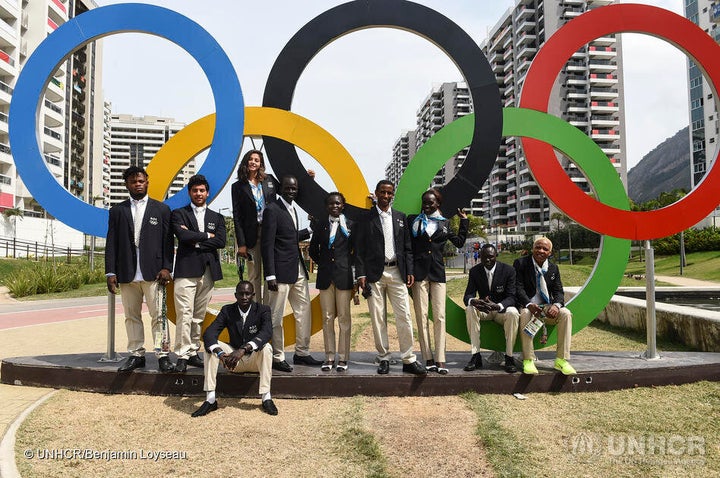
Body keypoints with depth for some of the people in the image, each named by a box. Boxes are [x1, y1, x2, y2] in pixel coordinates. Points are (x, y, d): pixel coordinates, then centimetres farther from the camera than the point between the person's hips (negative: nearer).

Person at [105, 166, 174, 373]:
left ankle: (163, 355, 1)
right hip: (127, 274, 2)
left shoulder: (161, 209, 7)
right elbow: (111, 244, 8)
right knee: (131, 316, 8)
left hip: (153, 272, -2)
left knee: (158, 315, -3)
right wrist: (110, 272, 0)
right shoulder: (117, 211, 11)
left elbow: (168, 241, 3)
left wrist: (166, 267, -7)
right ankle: (136, 355, 17)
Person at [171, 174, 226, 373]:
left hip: (208, 272, 3)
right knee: (184, 315, -9)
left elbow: (221, 241, 0)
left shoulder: (217, 218, 16)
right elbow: (183, 236, -11)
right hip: (186, 270, -3)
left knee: (199, 316, 7)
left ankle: (193, 353, 14)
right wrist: (207, 235, -2)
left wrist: (196, 243, -6)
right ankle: (182, 356, -5)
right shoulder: (179, 214, 8)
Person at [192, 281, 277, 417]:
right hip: (234, 360, 3)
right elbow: (209, 333, -16)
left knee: (265, 347, -33)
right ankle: (210, 399, -24)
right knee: (211, 346, -21)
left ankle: (266, 398, -30)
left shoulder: (262, 310, -11)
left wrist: (243, 349, -44)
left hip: (255, 359, -2)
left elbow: (267, 332, -30)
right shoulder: (227, 310, -4)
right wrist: (220, 353, -37)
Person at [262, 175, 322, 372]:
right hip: (282, 271, -9)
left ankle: (302, 353, 24)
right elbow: (267, 244, -14)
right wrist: (270, 275, -18)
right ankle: (277, 357, 12)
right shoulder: (272, 210, -10)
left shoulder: (292, 208, 16)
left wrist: (310, 230, 21)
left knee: (304, 311, 12)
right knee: (276, 316, 1)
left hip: (298, 270, 9)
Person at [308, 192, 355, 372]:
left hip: (344, 276, -2)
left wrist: (348, 264, -1)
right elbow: (313, 250, 17)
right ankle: (329, 357, 11)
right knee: (327, 318, 4)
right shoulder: (320, 226, 11)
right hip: (325, 276, 2)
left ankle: (343, 358, 7)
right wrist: (323, 263, 9)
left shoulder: (350, 225, 4)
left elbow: (356, 250, 6)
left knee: (344, 317, 0)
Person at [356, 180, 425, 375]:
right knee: (378, 318, 2)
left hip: (396, 272, 2)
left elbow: (407, 247, 13)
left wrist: (409, 271, 4)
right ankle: (384, 359, 12)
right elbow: (360, 248, 1)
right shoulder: (365, 218, 3)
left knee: (404, 316, -2)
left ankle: (409, 360, 4)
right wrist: (361, 274, -7)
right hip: (374, 274, -2)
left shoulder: (400, 217, 13)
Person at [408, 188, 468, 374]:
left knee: (439, 316, -4)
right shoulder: (413, 220, 7)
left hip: (438, 273, 1)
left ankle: (440, 360, -3)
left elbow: (459, 241, 19)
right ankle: (428, 360, 3)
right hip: (419, 272, -1)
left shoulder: (444, 223, 14)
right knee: (422, 316, -2)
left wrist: (464, 221, 19)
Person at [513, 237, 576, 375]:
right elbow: (518, 288, -11)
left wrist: (556, 305, -21)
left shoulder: (553, 268, 11)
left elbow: (558, 291, 4)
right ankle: (528, 360, -31)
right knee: (525, 314, -37)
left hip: (547, 307, 4)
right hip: (527, 306, -4)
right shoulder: (521, 263, -2)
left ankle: (561, 360, -20)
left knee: (566, 314, -24)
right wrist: (529, 305, -29)